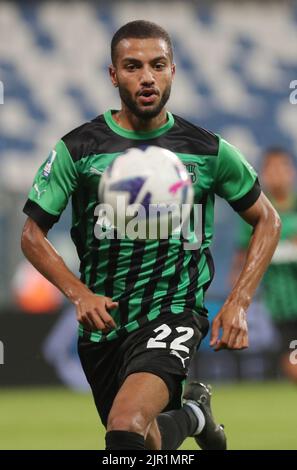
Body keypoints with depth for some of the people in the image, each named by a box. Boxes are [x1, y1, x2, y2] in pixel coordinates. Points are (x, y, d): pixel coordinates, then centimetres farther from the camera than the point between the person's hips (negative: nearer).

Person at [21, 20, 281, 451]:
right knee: (147, 444, 16)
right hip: (102, 318, 3)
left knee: (126, 428, -30)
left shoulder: (209, 151, -3)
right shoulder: (77, 149, -4)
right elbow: (33, 234, 2)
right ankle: (193, 413, 48)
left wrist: (239, 303, -3)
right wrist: (79, 293, -16)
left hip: (174, 314, -3)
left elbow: (267, 220, 10)